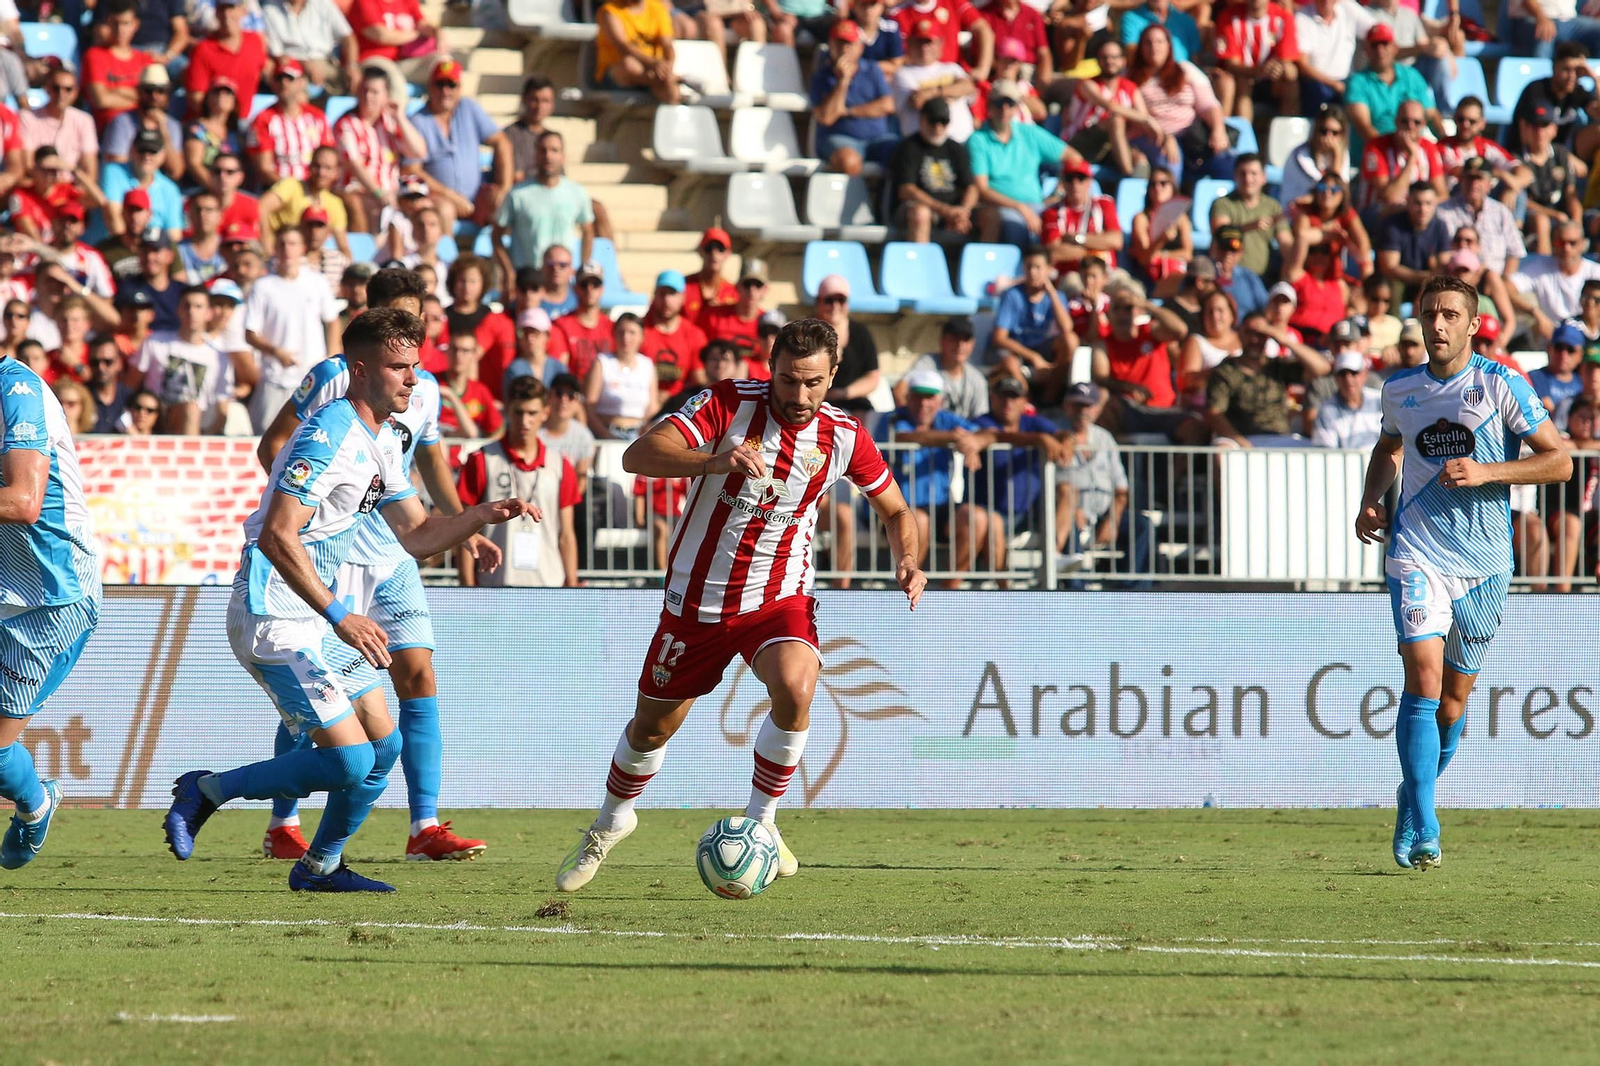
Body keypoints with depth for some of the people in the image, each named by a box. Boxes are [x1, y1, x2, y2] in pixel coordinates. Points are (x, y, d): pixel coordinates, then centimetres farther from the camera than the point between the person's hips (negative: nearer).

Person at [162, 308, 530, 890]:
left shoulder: (384, 442, 12)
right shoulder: (328, 436, -19)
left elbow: (416, 534, 18)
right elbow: (276, 536, -28)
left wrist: (482, 516, 1)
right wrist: (340, 616, -31)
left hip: (320, 620, 10)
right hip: (276, 619, -10)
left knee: (383, 744, 11)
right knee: (348, 761, -15)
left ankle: (320, 865, 26)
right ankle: (205, 792, -1)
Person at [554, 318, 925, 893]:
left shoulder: (845, 436, -8)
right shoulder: (731, 403, -17)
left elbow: (897, 511, 9)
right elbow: (637, 455, -28)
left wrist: (907, 561, -13)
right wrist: (714, 461, -46)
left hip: (781, 598, 0)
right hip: (698, 599, 0)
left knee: (796, 689, -30)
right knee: (651, 726, 12)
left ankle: (760, 821, -9)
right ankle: (611, 823, 43)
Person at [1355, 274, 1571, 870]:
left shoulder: (1500, 387, -3)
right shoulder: (1399, 391, 7)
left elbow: (1559, 462, -4)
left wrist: (1486, 472, -16)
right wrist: (1371, 501, 10)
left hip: (1484, 561, 0)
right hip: (1416, 551, 0)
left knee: (1454, 698, 9)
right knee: (1424, 676, -18)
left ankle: (1414, 801, 34)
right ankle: (1420, 829, -20)